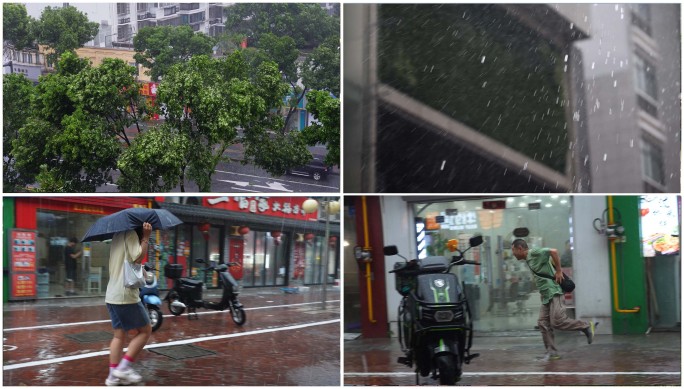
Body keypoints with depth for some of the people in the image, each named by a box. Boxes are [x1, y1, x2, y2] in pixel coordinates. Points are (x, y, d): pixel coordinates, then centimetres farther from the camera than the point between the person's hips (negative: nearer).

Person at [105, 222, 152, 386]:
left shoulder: (118, 236, 17)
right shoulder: (130, 233, -10)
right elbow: (138, 257, -21)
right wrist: (146, 238, -15)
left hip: (112, 296, 9)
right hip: (126, 295, -9)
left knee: (119, 335, 11)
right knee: (145, 330, 2)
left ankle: (114, 375, 10)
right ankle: (124, 368, -2)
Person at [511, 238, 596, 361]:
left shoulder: (534, 253, -10)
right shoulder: (529, 259, 18)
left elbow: (553, 251, -23)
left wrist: (558, 271, -17)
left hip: (553, 292, -10)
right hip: (546, 296, 10)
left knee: (557, 322, -16)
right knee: (543, 323, 3)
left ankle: (587, 326, 1)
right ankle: (552, 352, 6)